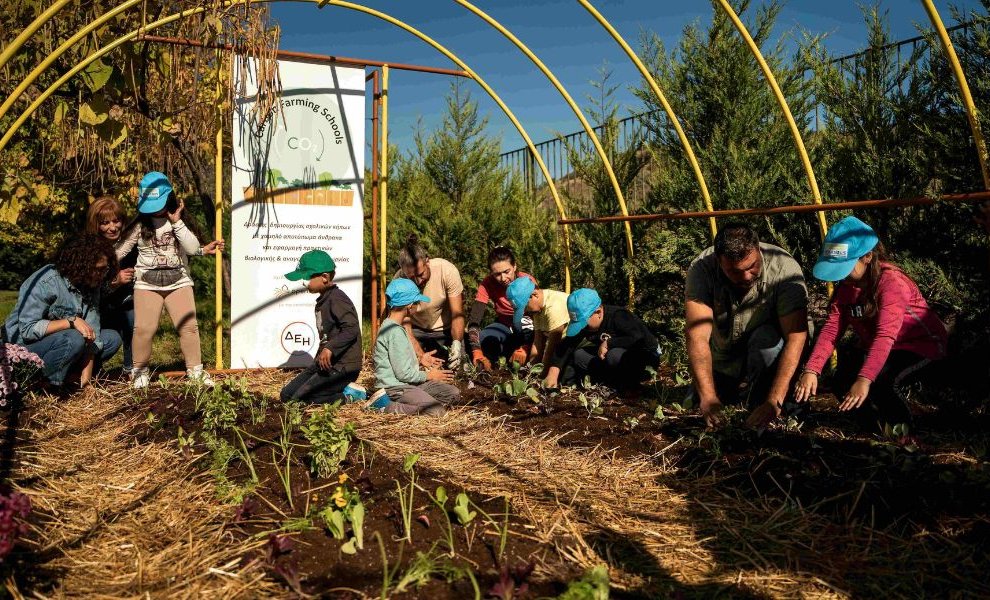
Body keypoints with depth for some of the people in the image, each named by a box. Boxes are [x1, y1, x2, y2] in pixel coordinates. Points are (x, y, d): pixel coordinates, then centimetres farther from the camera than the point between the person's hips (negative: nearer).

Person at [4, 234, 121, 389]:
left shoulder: (91, 285, -4)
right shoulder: (46, 283, -23)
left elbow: (91, 332, -11)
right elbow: (27, 329, -27)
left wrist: (86, 374, -19)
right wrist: (71, 321, -31)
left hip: (60, 341, 7)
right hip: (24, 346, -7)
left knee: (112, 338, -7)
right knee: (74, 339, -33)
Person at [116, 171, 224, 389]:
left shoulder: (178, 221, 5)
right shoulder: (139, 223, 3)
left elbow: (193, 248, -8)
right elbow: (120, 250, 3)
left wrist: (177, 222, -13)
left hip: (179, 281, 1)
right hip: (147, 283, -1)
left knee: (188, 326, -5)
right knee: (144, 328, -11)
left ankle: (195, 370, 9)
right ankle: (140, 371, 9)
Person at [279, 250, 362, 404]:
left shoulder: (337, 299, -15)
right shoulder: (322, 300, 15)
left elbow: (351, 328, -27)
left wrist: (330, 349, -32)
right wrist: (320, 356, 15)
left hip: (342, 366, -10)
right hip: (324, 362, 10)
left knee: (297, 400, -16)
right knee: (286, 395, 9)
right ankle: (345, 389, 7)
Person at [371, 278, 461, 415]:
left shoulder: (392, 326, 12)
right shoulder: (395, 332, -19)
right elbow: (403, 373, -20)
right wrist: (429, 375, -5)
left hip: (410, 383, 10)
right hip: (395, 388, -10)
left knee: (454, 394, 4)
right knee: (437, 410, -25)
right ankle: (386, 406, -14)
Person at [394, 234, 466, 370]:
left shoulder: (447, 270, -27)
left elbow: (457, 313, -23)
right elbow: (404, 325, -20)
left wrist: (456, 343, -37)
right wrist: (420, 355, -32)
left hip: (445, 328, 0)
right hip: (416, 329, 1)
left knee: (458, 363, -13)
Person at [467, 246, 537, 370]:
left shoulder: (527, 281, -25)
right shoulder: (487, 284, -19)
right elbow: (474, 320, -27)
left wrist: (523, 349, -42)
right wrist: (478, 353, -42)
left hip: (527, 329, -2)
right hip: (504, 326, 2)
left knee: (519, 319, -37)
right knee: (481, 339, -29)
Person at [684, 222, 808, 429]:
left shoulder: (784, 268, -30)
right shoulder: (701, 269, -27)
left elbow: (796, 336, -35)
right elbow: (697, 336, -34)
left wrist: (774, 401, -43)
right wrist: (708, 397, -44)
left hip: (769, 349, -3)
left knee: (766, 337, -34)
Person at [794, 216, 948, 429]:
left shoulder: (891, 281, -29)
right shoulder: (845, 285, -5)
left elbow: (885, 335, -41)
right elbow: (831, 329, -15)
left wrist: (865, 379, -52)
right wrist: (811, 370, -29)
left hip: (920, 344, -7)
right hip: (872, 346, 8)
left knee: (880, 380, -32)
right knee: (844, 378, -14)